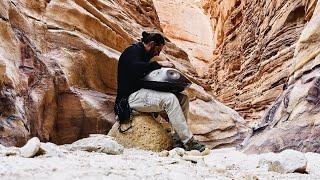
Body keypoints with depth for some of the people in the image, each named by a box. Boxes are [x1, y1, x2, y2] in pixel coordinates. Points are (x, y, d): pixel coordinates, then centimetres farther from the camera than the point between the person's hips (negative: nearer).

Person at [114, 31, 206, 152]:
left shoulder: (143, 54, 23)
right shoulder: (133, 51, -7)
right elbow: (135, 68, -28)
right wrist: (159, 64, -22)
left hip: (142, 94, 10)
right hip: (131, 96, -10)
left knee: (183, 98, -3)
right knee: (170, 99, -30)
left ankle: (180, 137, -9)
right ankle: (189, 142, -27)